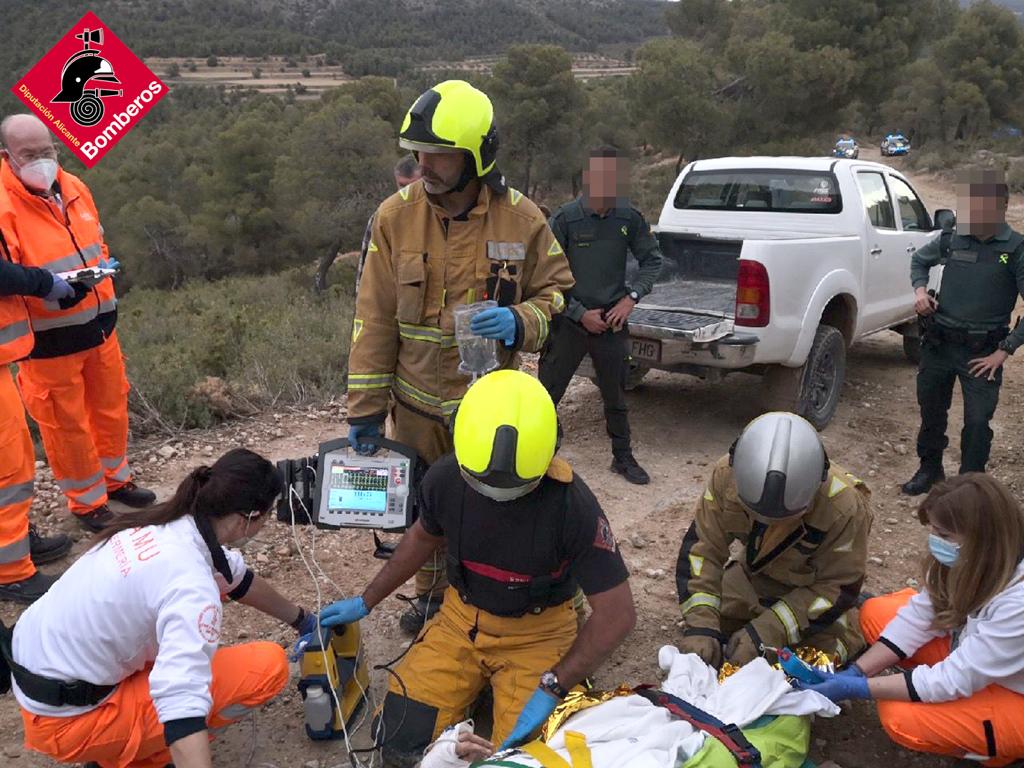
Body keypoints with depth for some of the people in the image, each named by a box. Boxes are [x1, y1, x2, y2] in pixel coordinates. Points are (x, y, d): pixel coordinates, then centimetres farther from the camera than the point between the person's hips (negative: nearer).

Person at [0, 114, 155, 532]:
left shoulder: (74, 187, 4)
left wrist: (101, 265, 6)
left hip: (98, 324, 7)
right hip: (49, 339, -6)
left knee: (111, 407, 19)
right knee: (66, 422, 6)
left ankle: (115, 479, 40)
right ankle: (87, 501, 25)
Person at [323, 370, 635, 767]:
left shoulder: (572, 504, -28)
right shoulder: (445, 478, -17)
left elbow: (617, 613, -20)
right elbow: (423, 537, 8)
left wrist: (552, 687, -21)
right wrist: (366, 601, 15)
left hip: (537, 633, -2)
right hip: (462, 616, 3)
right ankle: (479, 679, 19)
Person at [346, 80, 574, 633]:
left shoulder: (521, 219, -9)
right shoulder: (395, 216, -7)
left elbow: (556, 292, 3)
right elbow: (374, 318, -4)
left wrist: (519, 322, -21)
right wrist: (364, 408, -3)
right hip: (415, 405, 2)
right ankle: (431, 596, 44)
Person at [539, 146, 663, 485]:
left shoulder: (629, 218, -4)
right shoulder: (565, 218, -12)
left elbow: (652, 260, 8)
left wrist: (632, 297, -7)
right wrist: (580, 314, -12)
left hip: (613, 321, 3)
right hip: (569, 321, -2)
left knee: (616, 396, 14)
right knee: (548, 393, 4)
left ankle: (623, 457, 30)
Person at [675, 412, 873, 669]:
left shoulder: (845, 507, -37)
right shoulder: (727, 475, -31)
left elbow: (838, 587, -26)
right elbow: (701, 548, -22)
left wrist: (767, 633, -34)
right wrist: (700, 625, -33)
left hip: (814, 590, -2)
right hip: (751, 578, 2)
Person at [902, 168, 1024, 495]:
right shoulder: (951, 239, -1)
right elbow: (919, 260, 20)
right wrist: (920, 289, 1)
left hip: (983, 352, -4)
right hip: (939, 344, 4)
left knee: (977, 421, -2)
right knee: (931, 410, 16)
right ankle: (930, 468, 37)